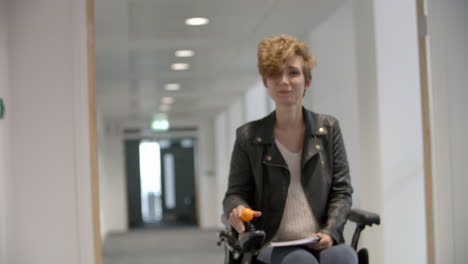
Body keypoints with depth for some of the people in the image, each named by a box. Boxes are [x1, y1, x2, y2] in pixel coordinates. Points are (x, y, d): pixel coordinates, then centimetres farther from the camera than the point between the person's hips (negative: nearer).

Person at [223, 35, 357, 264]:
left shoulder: (329, 129, 10)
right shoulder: (249, 137, 6)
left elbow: (342, 190, 9)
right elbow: (235, 193, 10)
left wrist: (330, 232, -9)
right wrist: (237, 209, -15)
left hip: (321, 244, 1)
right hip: (273, 245, -1)